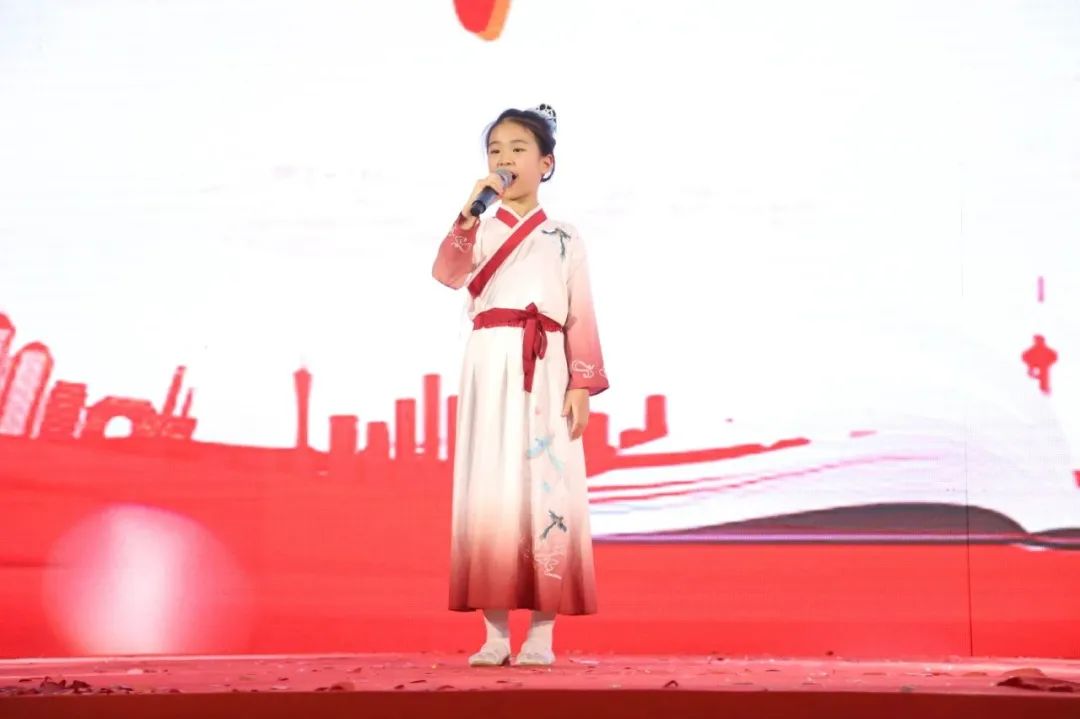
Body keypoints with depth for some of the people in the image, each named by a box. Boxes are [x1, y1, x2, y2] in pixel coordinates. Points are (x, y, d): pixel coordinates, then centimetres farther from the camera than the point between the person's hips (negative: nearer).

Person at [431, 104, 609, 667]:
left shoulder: (564, 238, 9)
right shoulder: (477, 230, 10)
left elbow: (581, 316, 5)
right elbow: (447, 273, -11)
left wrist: (581, 385, -4)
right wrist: (470, 212, -20)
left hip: (545, 374, -1)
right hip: (491, 370, 1)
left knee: (546, 490, -4)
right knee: (491, 491, -1)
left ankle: (541, 634, 0)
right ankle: (496, 633, 4)